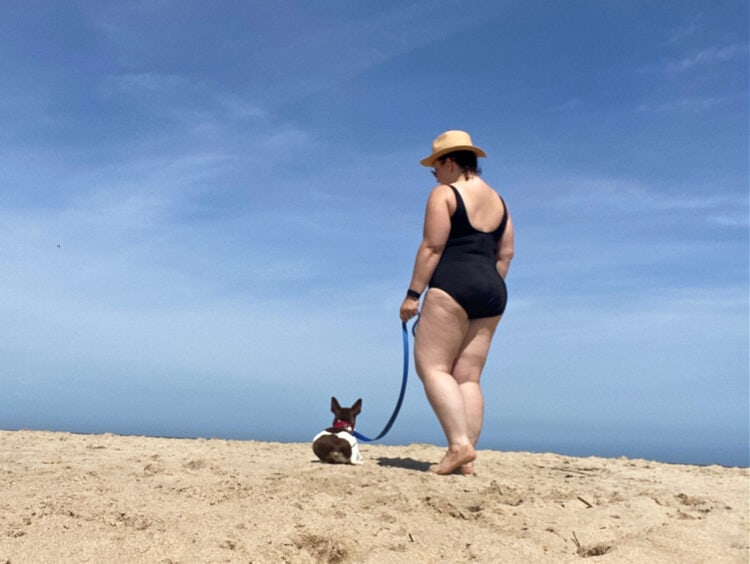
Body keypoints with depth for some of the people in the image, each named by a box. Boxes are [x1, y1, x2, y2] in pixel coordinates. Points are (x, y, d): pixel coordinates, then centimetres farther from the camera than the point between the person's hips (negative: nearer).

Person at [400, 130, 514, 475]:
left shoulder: (444, 194, -2)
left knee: (432, 366, -6)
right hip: (492, 291, 8)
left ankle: (460, 445, -18)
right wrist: (489, 290, 19)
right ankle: (466, 458, 1)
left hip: (454, 286, -8)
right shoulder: (497, 200, 21)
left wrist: (413, 294, -9)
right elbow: (505, 254, 16)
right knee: (468, 377, 5)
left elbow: (432, 248, -10)